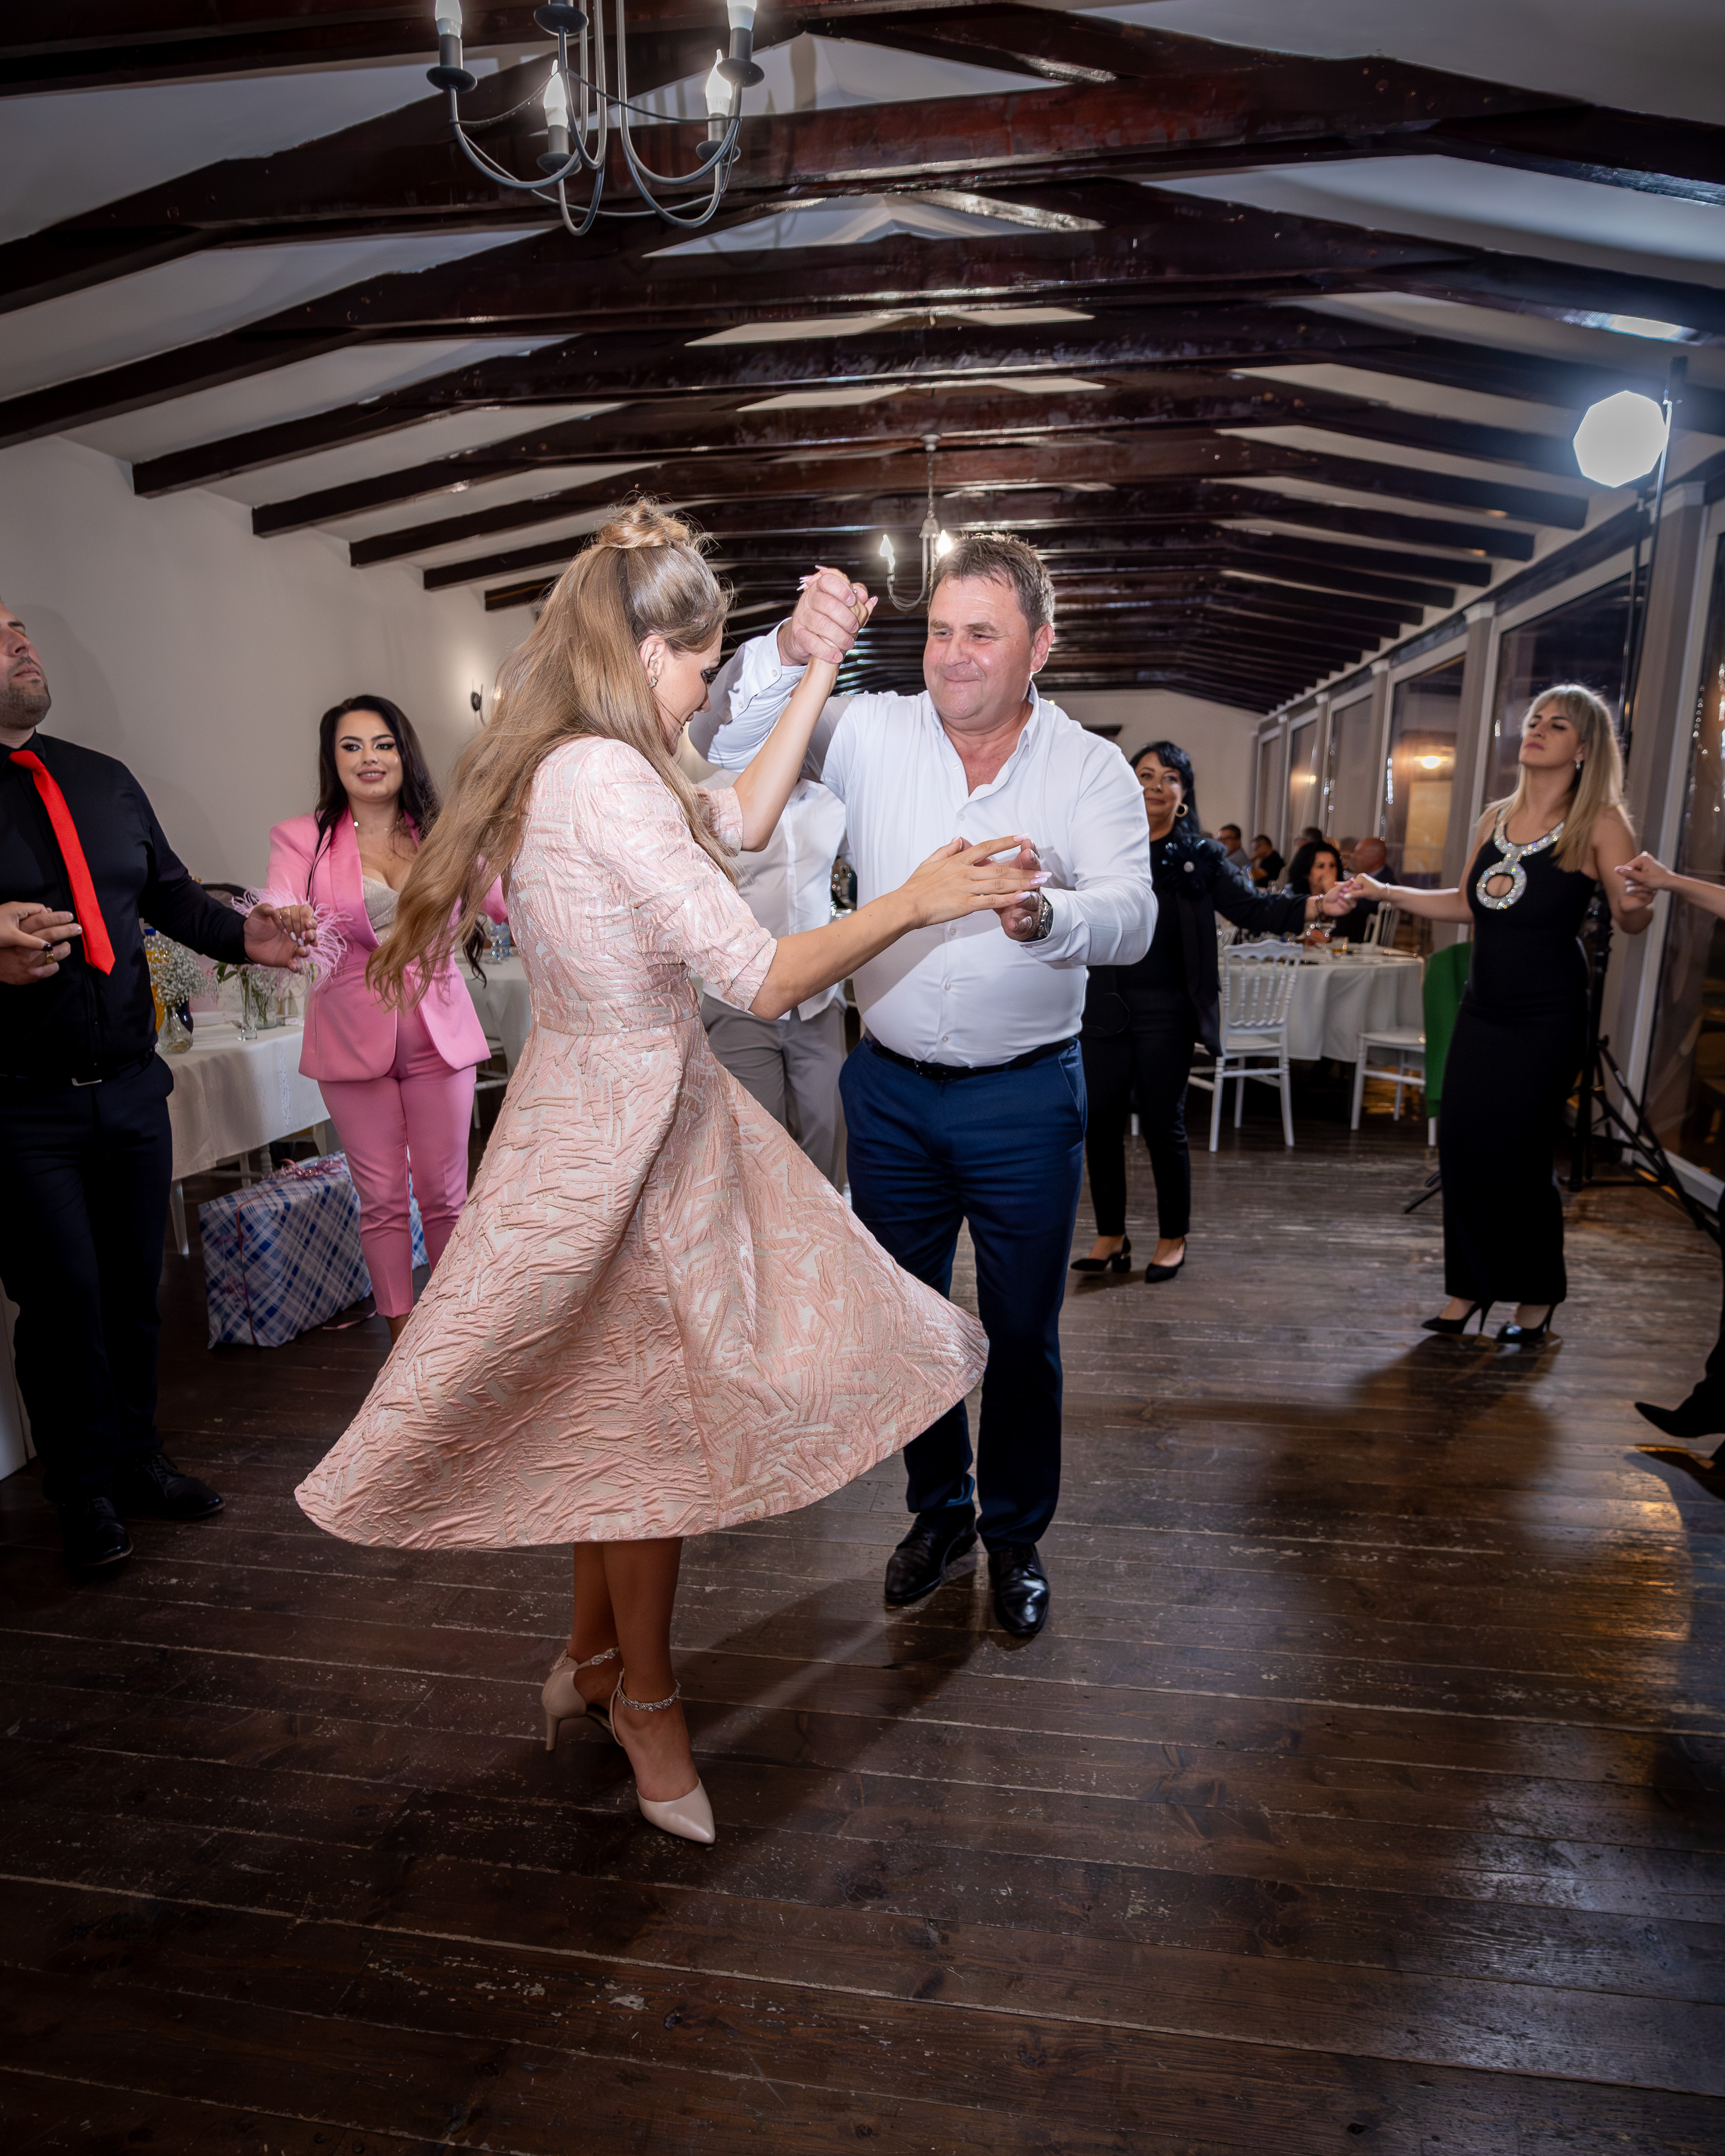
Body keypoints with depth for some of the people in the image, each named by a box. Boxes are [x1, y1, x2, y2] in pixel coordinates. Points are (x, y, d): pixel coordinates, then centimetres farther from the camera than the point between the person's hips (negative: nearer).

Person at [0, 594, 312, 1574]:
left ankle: (138, 1462, 31)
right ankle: (86, 1493, 24)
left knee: (136, 1287, 13)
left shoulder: (105, 780, 11)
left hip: (132, 1085, 5)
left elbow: (171, 894, 13)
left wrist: (243, 935, -4)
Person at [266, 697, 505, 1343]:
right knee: (382, 1197, 6)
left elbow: (509, 902, 0)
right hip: (354, 1038, -1)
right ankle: (403, 1330, 22)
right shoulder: (302, 838, 1)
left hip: (438, 1033, 1)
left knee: (444, 1193, 7)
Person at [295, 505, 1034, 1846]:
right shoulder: (606, 778, -22)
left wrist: (818, 679, 18)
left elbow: (742, 824, 17)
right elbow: (767, 979, -25)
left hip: (613, 1103, 10)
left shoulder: (555, 769, 9)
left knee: (626, 1409, 21)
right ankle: (645, 1700, 33)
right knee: (650, 1423, 8)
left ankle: (594, 1653, 42)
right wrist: (916, 901, -15)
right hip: (630, 1129, -10)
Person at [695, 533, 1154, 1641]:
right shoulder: (873, 732, -1)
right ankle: (940, 1508, 41)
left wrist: (1043, 914, -43)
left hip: (1025, 1099, -1)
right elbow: (725, 751, -7)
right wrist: (789, 652, -25)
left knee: (1024, 1332, 11)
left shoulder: (1091, 768, -5)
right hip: (892, 1088, 2)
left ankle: (1017, 1533, 36)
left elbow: (1131, 918, -21)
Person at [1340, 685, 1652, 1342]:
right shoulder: (1498, 817, 9)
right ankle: (1471, 1286, 21)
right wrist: (1384, 891, 13)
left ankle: (1538, 1295, 21)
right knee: (1462, 1146, 4)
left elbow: (1630, 921, -9)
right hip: (1482, 1009, 5)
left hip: (1546, 1017, -5)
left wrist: (1635, 905, -32)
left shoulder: (1599, 823, -6)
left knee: (1519, 1157, -1)